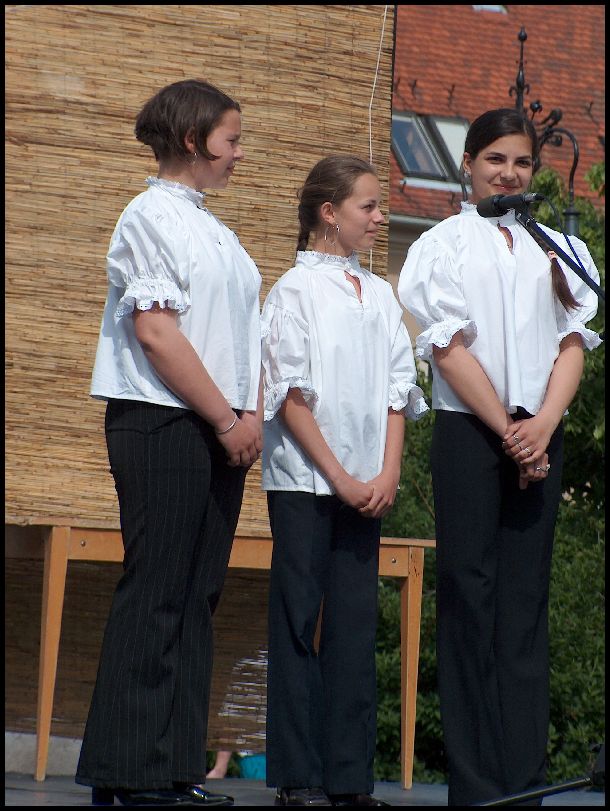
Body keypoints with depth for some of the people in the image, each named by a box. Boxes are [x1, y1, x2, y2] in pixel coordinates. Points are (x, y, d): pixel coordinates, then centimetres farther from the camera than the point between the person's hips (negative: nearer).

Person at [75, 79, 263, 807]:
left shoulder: (209, 227, 20)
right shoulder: (153, 216, -7)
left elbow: (241, 334, 21)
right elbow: (155, 332, -15)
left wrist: (250, 414, 4)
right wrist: (226, 420, -13)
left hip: (217, 430, 9)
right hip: (162, 424, -9)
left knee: (195, 597, 7)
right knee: (154, 595, -9)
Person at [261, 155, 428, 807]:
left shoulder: (379, 296, 13)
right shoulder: (295, 289, -3)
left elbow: (397, 391, 11)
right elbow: (290, 395, -7)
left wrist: (388, 474, -3)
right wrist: (339, 476, -11)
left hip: (365, 485, 5)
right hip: (304, 479, -5)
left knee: (355, 624, 3)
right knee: (298, 621, -3)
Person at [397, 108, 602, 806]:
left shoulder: (558, 249, 14)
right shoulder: (444, 246, 4)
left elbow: (572, 344, 7)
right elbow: (451, 348, -4)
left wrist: (543, 426, -9)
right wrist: (507, 432, -9)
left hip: (538, 436, 3)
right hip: (469, 430, -3)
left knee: (525, 600, 1)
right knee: (469, 594, -4)